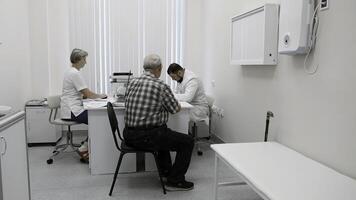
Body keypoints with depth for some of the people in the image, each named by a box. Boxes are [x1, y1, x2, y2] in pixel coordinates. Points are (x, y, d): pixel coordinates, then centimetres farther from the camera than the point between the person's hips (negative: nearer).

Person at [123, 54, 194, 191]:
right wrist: (177, 104, 23)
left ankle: (166, 170, 45)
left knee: (163, 133, 36)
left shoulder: (132, 82, 6)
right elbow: (176, 109, -2)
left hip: (129, 135, 9)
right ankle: (175, 181, 13)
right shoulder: (161, 86, -14)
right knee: (187, 142, 6)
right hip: (147, 137, -8)